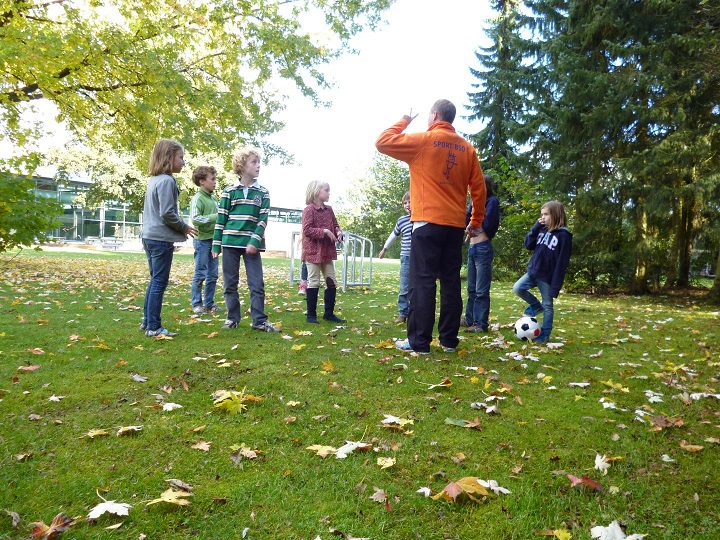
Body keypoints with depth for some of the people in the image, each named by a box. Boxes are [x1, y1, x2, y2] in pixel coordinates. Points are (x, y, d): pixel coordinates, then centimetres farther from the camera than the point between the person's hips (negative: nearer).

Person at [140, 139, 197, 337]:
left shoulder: (154, 180, 15)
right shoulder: (167, 181, -15)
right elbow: (167, 213, -20)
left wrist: (181, 227, 16)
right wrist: (184, 227, -5)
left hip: (150, 237, 10)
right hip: (161, 239, -10)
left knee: (155, 281, 17)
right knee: (159, 282, -4)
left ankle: (147, 321, 24)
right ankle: (154, 327, 1)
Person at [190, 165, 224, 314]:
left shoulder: (213, 199, 13)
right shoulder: (198, 198, -9)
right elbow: (195, 218, -21)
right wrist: (215, 216, -22)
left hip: (213, 240, 7)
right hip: (202, 240, -7)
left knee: (213, 274, 10)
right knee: (200, 274, 0)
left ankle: (209, 303, 20)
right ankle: (196, 304, 10)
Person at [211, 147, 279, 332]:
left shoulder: (263, 193, 5)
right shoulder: (229, 191, 4)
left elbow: (263, 220, -1)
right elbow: (221, 219, 5)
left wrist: (255, 241, -14)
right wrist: (216, 244, 1)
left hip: (251, 244, 0)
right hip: (230, 242, 0)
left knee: (257, 284, -2)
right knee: (230, 283, 7)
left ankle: (259, 320, 5)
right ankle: (232, 318, 18)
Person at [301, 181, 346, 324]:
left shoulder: (329, 210, 12)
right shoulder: (309, 210, -10)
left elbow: (335, 225, 17)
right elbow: (307, 230, -18)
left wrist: (339, 233, -5)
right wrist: (325, 231, -23)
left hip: (327, 252, 7)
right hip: (313, 251, -7)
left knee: (332, 282, 8)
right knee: (314, 282, -1)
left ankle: (329, 313, 19)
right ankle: (311, 314, 10)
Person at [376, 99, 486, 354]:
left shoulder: (423, 140, -3)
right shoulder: (467, 148, 12)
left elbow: (383, 142, 0)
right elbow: (479, 188, 12)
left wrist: (404, 121, 13)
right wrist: (476, 222, 19)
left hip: (428, 222, -5)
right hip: (455, 225, 5)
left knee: (422, 282, -4)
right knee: (451, 282, 8)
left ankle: (419, 342, -3)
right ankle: (449, 340, 13)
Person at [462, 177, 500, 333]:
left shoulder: (492, 201, -5)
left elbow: (486, 224, -14)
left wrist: (475, 214, -2)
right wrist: (472, 206, -2)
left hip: (483, 249, -8)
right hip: (472, 248, 8)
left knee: (481, 290, -5)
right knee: (471, 288, 14)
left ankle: (481, 324, -1)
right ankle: (470, 319, 23)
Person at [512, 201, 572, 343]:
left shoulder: (564, 235, -14)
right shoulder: (542, 230, 7)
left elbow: (562, 262, -16)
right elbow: (528, 245, 4)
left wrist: (556, 285, -19)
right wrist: (536, 227, -7)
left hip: (547, 276, -6)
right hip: (533, 271, 6)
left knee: (548, 306, 5)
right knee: (517, 288, -5)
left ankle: (545, 335, 16)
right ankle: (536, 306, 19)